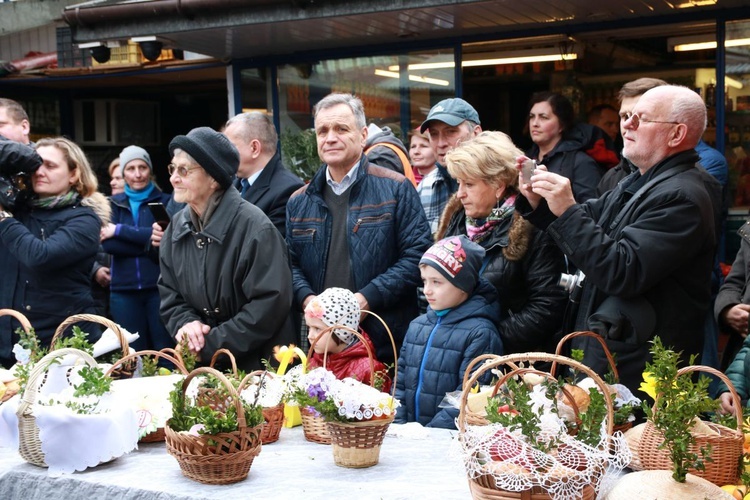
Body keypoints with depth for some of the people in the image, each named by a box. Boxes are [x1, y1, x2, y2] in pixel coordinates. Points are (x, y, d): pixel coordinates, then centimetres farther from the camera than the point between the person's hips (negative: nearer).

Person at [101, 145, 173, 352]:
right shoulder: (114, 204, 11)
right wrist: (149, 243, -13)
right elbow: (107, 244, -5)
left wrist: (120, 230, -11)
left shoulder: (165, 201, 5)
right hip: (123, 290, 2)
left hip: (158, 287, -2)